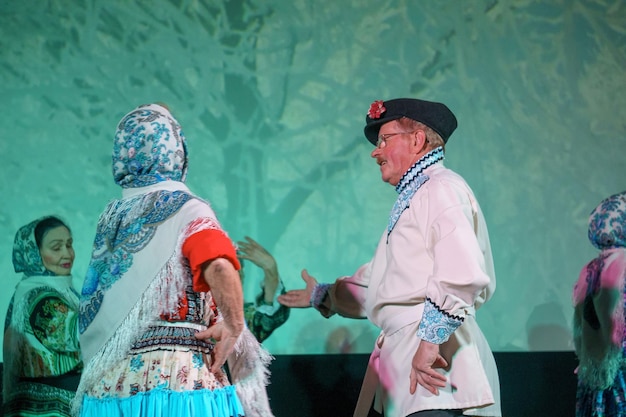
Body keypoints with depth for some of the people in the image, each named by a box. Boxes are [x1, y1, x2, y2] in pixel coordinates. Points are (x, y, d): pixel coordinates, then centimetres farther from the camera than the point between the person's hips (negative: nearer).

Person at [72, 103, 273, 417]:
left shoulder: (110, 218, 13)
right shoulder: (188, 212, -5)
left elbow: (92, 314, 14)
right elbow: (220, 269, -24)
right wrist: (234, 327, -13)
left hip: (110, 382, 5)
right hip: (180, 380, -5)